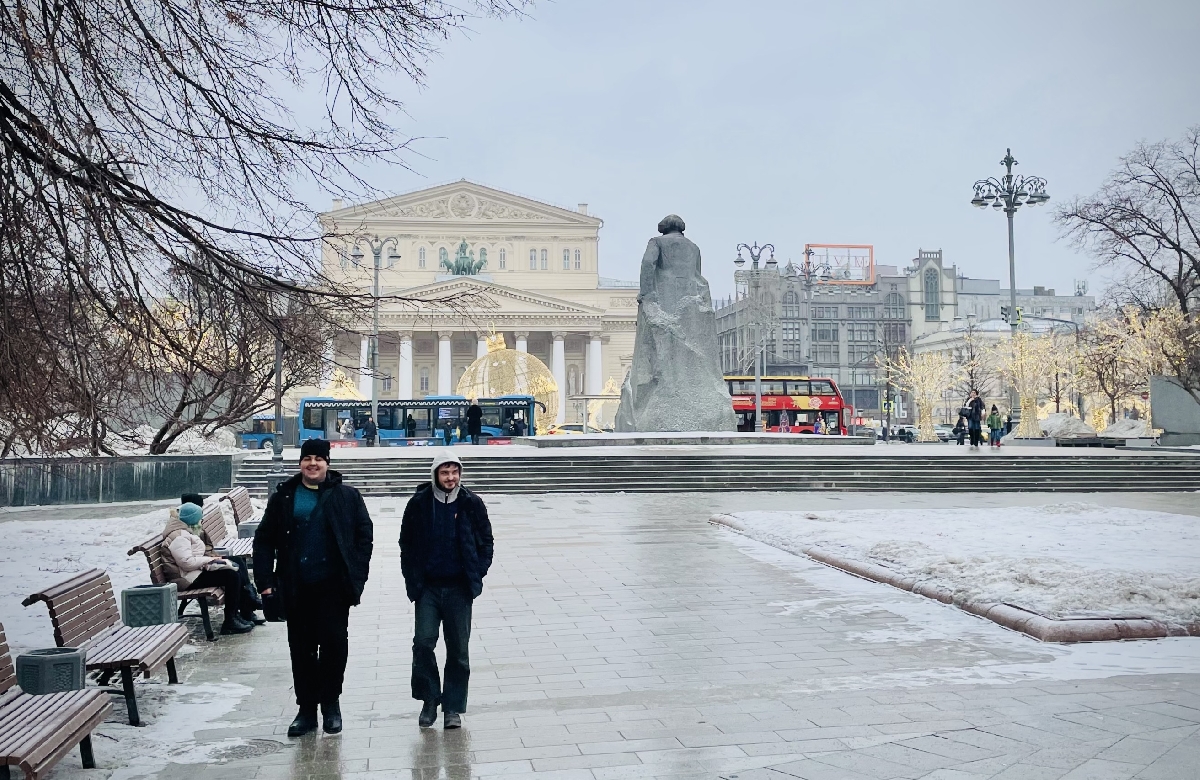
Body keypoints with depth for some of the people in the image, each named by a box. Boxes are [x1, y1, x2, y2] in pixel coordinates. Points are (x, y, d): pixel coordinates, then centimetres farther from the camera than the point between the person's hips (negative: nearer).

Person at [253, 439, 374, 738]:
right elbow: (264, 541, 7)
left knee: (334, 643, 0)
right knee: (301, 648, 8)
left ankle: (330, 704, 18)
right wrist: (265, 580, -1)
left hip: (333, 586, -2)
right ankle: (306, 709, 19)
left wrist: (357, 575, -6)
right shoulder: (283, 497, 7)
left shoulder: (347, 496, 2)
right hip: (296, 588, 2)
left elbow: (364, 535, 2)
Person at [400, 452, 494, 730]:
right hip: (428, 587, 0)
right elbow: (406, 543, 6)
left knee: (458, 650, 5)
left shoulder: (471, 504, 0)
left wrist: (477, 574, -1)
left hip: (459, 588, 1)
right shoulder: (419, 503, -2)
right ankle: (429, 699, 9)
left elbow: (486, 540, 8)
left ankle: (453, 707, 16)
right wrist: (413, 579, -1)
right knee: (423, 642, -10)